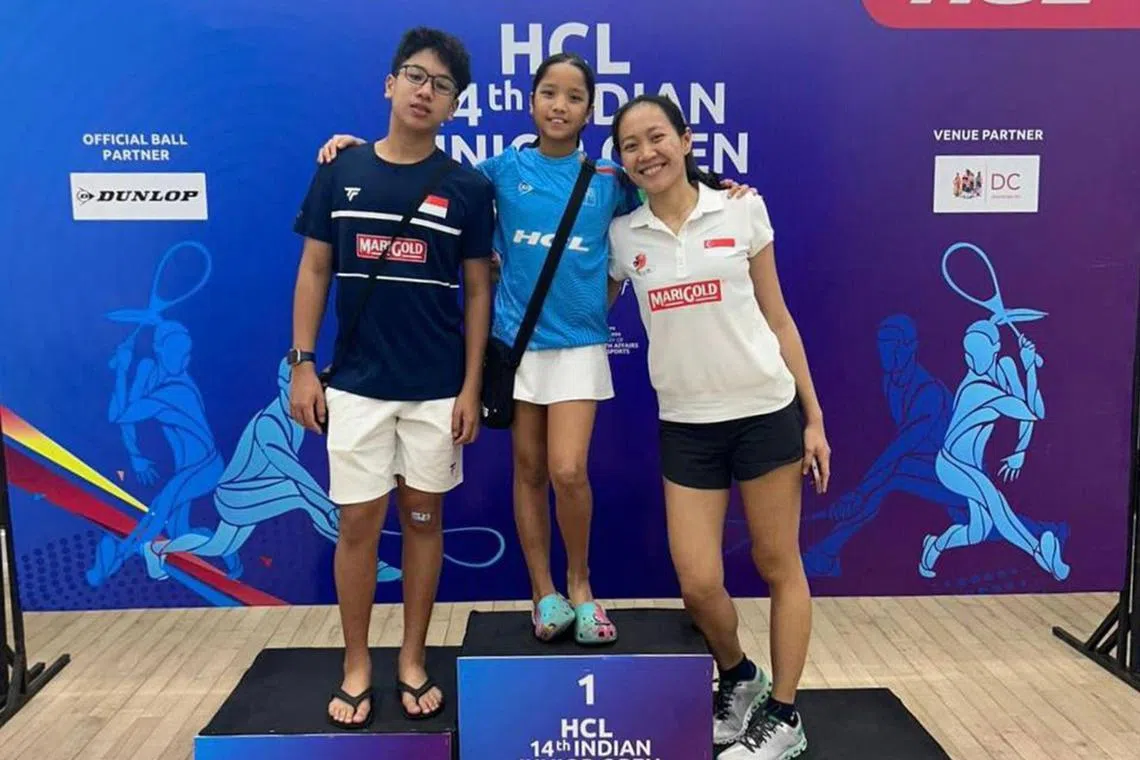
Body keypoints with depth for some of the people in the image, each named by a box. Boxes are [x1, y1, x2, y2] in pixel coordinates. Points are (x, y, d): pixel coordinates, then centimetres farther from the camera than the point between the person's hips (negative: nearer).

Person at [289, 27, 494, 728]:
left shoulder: (469, 188, -2)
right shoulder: (341, 172, 1)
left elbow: (479, 290, 1)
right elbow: (315, 271, 5)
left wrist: (472, 386, -4)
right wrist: (302, 364, 0)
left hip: (437, 388, 0)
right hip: (356, 384, 1)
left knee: (423, 517, 10)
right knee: (358, 524, 6)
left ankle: (413, 663, 26)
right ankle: (357, 670, 23)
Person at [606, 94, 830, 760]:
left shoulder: (742, 209, -3)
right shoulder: (622, 235, 1)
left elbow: (776, 316, 2)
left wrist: (813, 416, 1)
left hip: (765, 411, -1)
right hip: (685, 425, 2)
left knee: (780, 568, 8)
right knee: (698, 585, 0)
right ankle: (738, 678, 32)